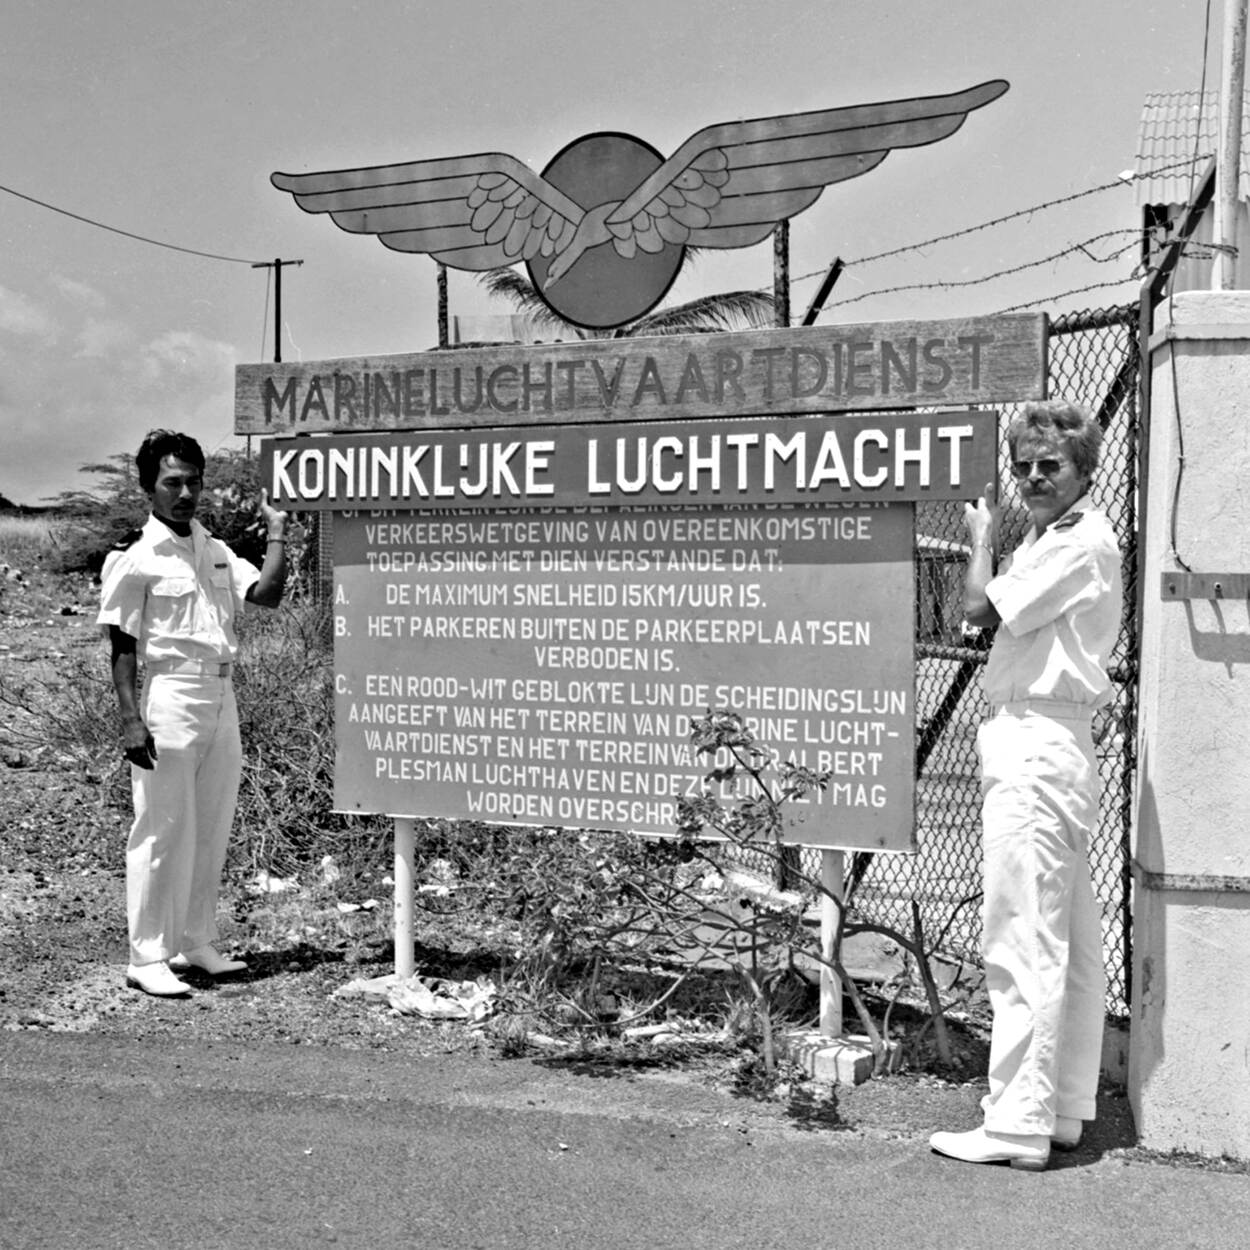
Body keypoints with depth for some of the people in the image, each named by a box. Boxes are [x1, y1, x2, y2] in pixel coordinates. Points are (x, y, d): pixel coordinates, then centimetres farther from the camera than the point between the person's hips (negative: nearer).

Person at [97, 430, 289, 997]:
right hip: (169, 699, -7)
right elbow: (122, 646, -8)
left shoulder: (215, 551, 13)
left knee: (212, 829, 11)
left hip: (221, 697, 7)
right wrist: (131, 718, -15)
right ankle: (147, 957, 7)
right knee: (163, 830, -2)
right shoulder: (135, 558, -5)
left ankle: (195, 942, 23)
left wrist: (277, 533, -1)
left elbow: (267, 594, 1)